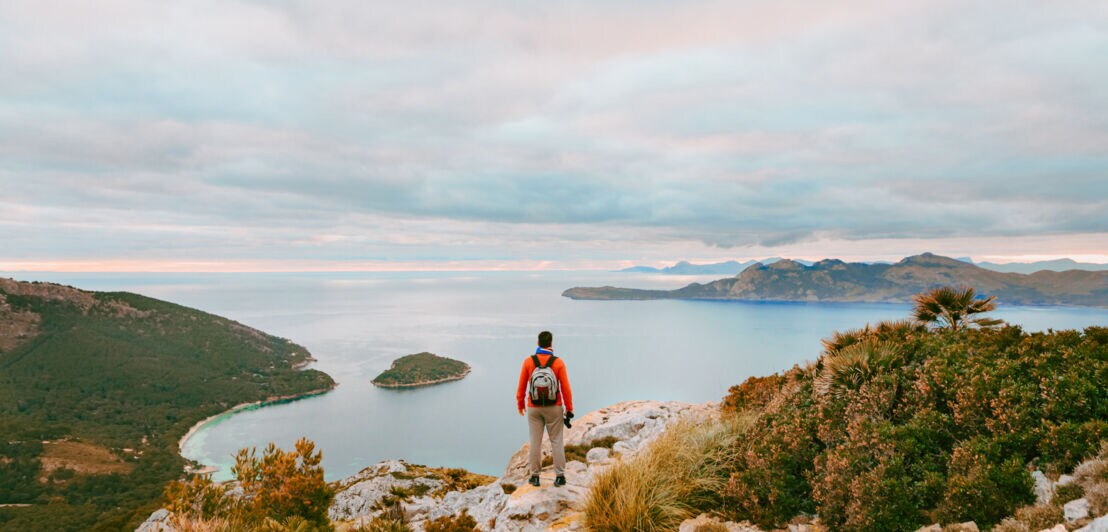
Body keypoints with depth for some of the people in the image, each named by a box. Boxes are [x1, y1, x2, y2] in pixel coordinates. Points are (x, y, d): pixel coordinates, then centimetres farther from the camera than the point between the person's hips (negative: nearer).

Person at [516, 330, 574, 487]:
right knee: (556, 441, 9)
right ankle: (560, 476, 10)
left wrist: (520, 404, 12)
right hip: (554, 409, -1)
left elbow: (522, 386, -3)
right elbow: (565, 388, -10)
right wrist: (569, 409, -1)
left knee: (535, 442, 9)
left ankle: (535, 476, 16)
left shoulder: (528, 362, -9)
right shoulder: (558, 363, -12)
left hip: (534, 408, 1)